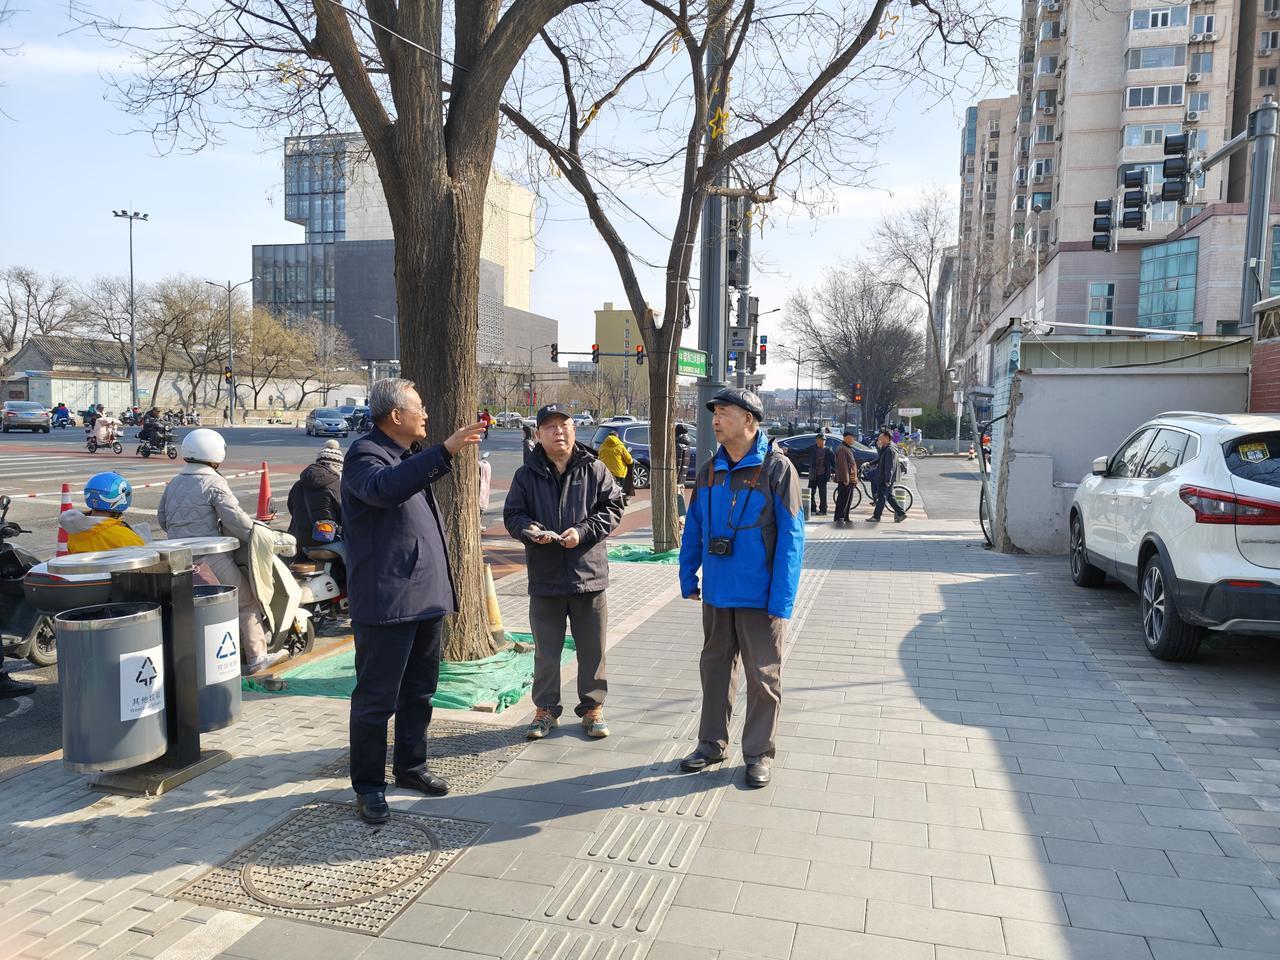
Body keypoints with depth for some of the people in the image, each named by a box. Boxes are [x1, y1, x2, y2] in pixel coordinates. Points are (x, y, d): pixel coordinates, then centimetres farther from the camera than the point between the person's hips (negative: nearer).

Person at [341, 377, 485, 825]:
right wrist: (445, 451, -43)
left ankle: (410, 766, 33)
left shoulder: (411, 456, 17)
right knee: (376, 698, 0)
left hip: (426, 597, 9)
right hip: (385, 600, -9)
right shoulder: (365, 454, -11)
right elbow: (385, 486, -37)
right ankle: (368, 787, 12)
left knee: (419, 690, 18)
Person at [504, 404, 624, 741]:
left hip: (589, 574, 0)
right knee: (546, 650, 11)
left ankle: (592, 708, 25)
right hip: (545, 577, 1)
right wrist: (530, 530, -17)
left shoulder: (595, 470, 0)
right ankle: (546, 709, 26)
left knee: (592, 649, 9)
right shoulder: (527, 475, 4)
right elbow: (512, 515, 5)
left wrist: (583, 531, -15)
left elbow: (613, 508, -1)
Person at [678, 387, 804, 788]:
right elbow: (693, 529, 12)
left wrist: (781, 600, -17)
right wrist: (688, 577, 7)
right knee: (715, 667, 16)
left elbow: (791, 537, -14)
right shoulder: (709, 471, 4)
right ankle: (712, 743, 32)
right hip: (717, 593, 5)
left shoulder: (776, 469, -13)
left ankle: (759, 752, 23)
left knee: (763, 676, 8)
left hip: (760, 597, -5)